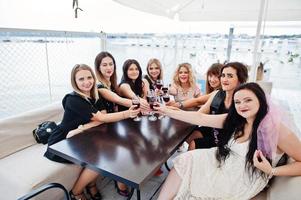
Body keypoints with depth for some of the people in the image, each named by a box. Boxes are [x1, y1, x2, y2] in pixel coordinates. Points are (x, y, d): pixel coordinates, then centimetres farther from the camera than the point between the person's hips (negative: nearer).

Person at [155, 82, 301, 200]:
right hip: (224, 163, 6)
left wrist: (271, 171, -26)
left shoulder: (276, 128, -20)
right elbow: (200, 118, -5)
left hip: (242, 180, -5)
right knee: (186, 161, -8)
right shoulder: (234, 119, -4)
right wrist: (167, 111, -6)